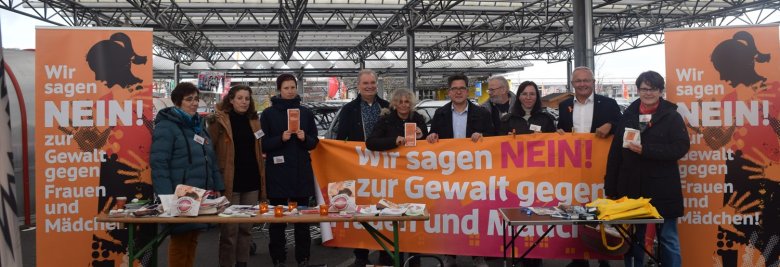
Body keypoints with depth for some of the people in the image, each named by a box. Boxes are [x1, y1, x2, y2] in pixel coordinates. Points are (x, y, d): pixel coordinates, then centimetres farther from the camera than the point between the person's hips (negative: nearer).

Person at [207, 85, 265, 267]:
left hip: (251, 180, 5)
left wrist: (261, 176, 14)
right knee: (230, 228, 0)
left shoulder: (253, 120, 12)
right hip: (230, 180, -5)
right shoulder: (221, 120, -4)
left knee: (246, 226, 12)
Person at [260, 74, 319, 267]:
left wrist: (304, 138, -11)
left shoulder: (306, 113, 8)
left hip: (302, 172, 2)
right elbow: (263, 144, -1)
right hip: (277, 173, -2)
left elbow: (314, 142, 9)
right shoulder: (268, 114, 2)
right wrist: (281, 139, -17)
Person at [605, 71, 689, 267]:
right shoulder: (628, 116, 8)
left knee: (668, 238, 7)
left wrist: (646, 150, -21)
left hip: (662, 189, -3)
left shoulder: (672, 116, -1)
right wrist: (610, 188, 4)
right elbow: (615, 153, 7)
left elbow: (681, 147, -12)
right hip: (632, 188, 3)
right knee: (633, 238, 12)